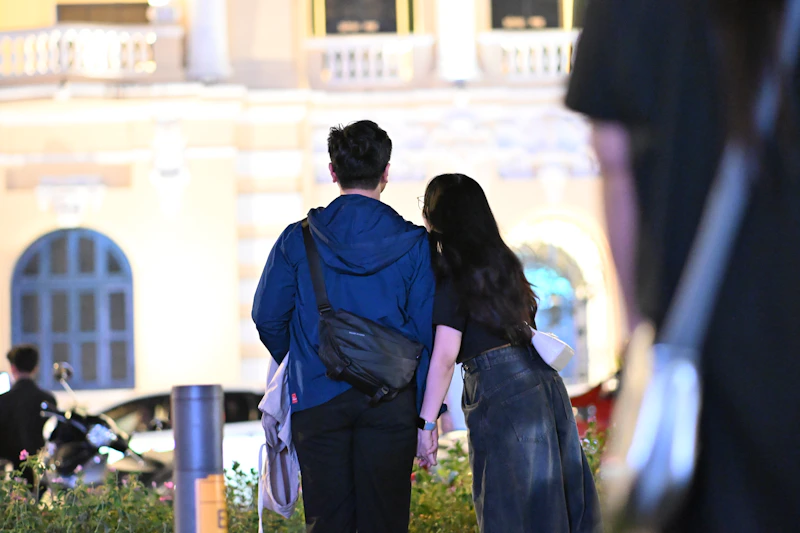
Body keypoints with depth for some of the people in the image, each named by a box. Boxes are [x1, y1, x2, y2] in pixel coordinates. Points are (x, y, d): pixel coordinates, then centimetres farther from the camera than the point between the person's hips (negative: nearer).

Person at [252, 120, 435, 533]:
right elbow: (427, 331, -3)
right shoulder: (413, 243, -1)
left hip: (317, 401, 1)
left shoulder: (298, 239, 0)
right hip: (390, 404, -1)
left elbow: (267, 317, 4)